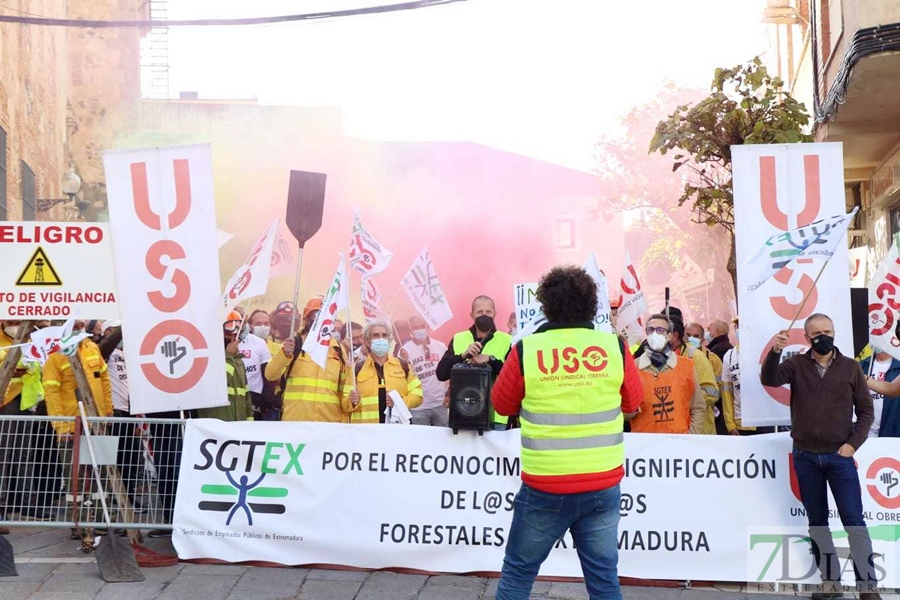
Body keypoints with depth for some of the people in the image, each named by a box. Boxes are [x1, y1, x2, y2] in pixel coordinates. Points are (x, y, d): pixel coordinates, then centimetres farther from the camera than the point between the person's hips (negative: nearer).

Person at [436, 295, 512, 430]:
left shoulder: (507, 341, 1)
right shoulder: (458, 339, 7)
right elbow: (441, 374, 0)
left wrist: (490, 359, -19)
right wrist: (463, 355, -14)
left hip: (495, 417, -2)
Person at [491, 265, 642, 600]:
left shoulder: (526, 350, -9)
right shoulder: (615, 347, -4)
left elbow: (502, 405, 6)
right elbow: (633, 402, 12)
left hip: (544, 487, -2)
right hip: (604, 485, 2)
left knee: (517, 573, 12)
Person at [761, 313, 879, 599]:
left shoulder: (851, 367, 2)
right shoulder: (796, 364, 2)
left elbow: (866, 410, 3)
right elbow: (769, 380, -16)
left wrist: (853, 444, -8)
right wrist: (774, 352, -33)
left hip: (839, 457, -1)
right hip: (805, 457, 1)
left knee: (854, 521, -3)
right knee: (817, 521, 9)